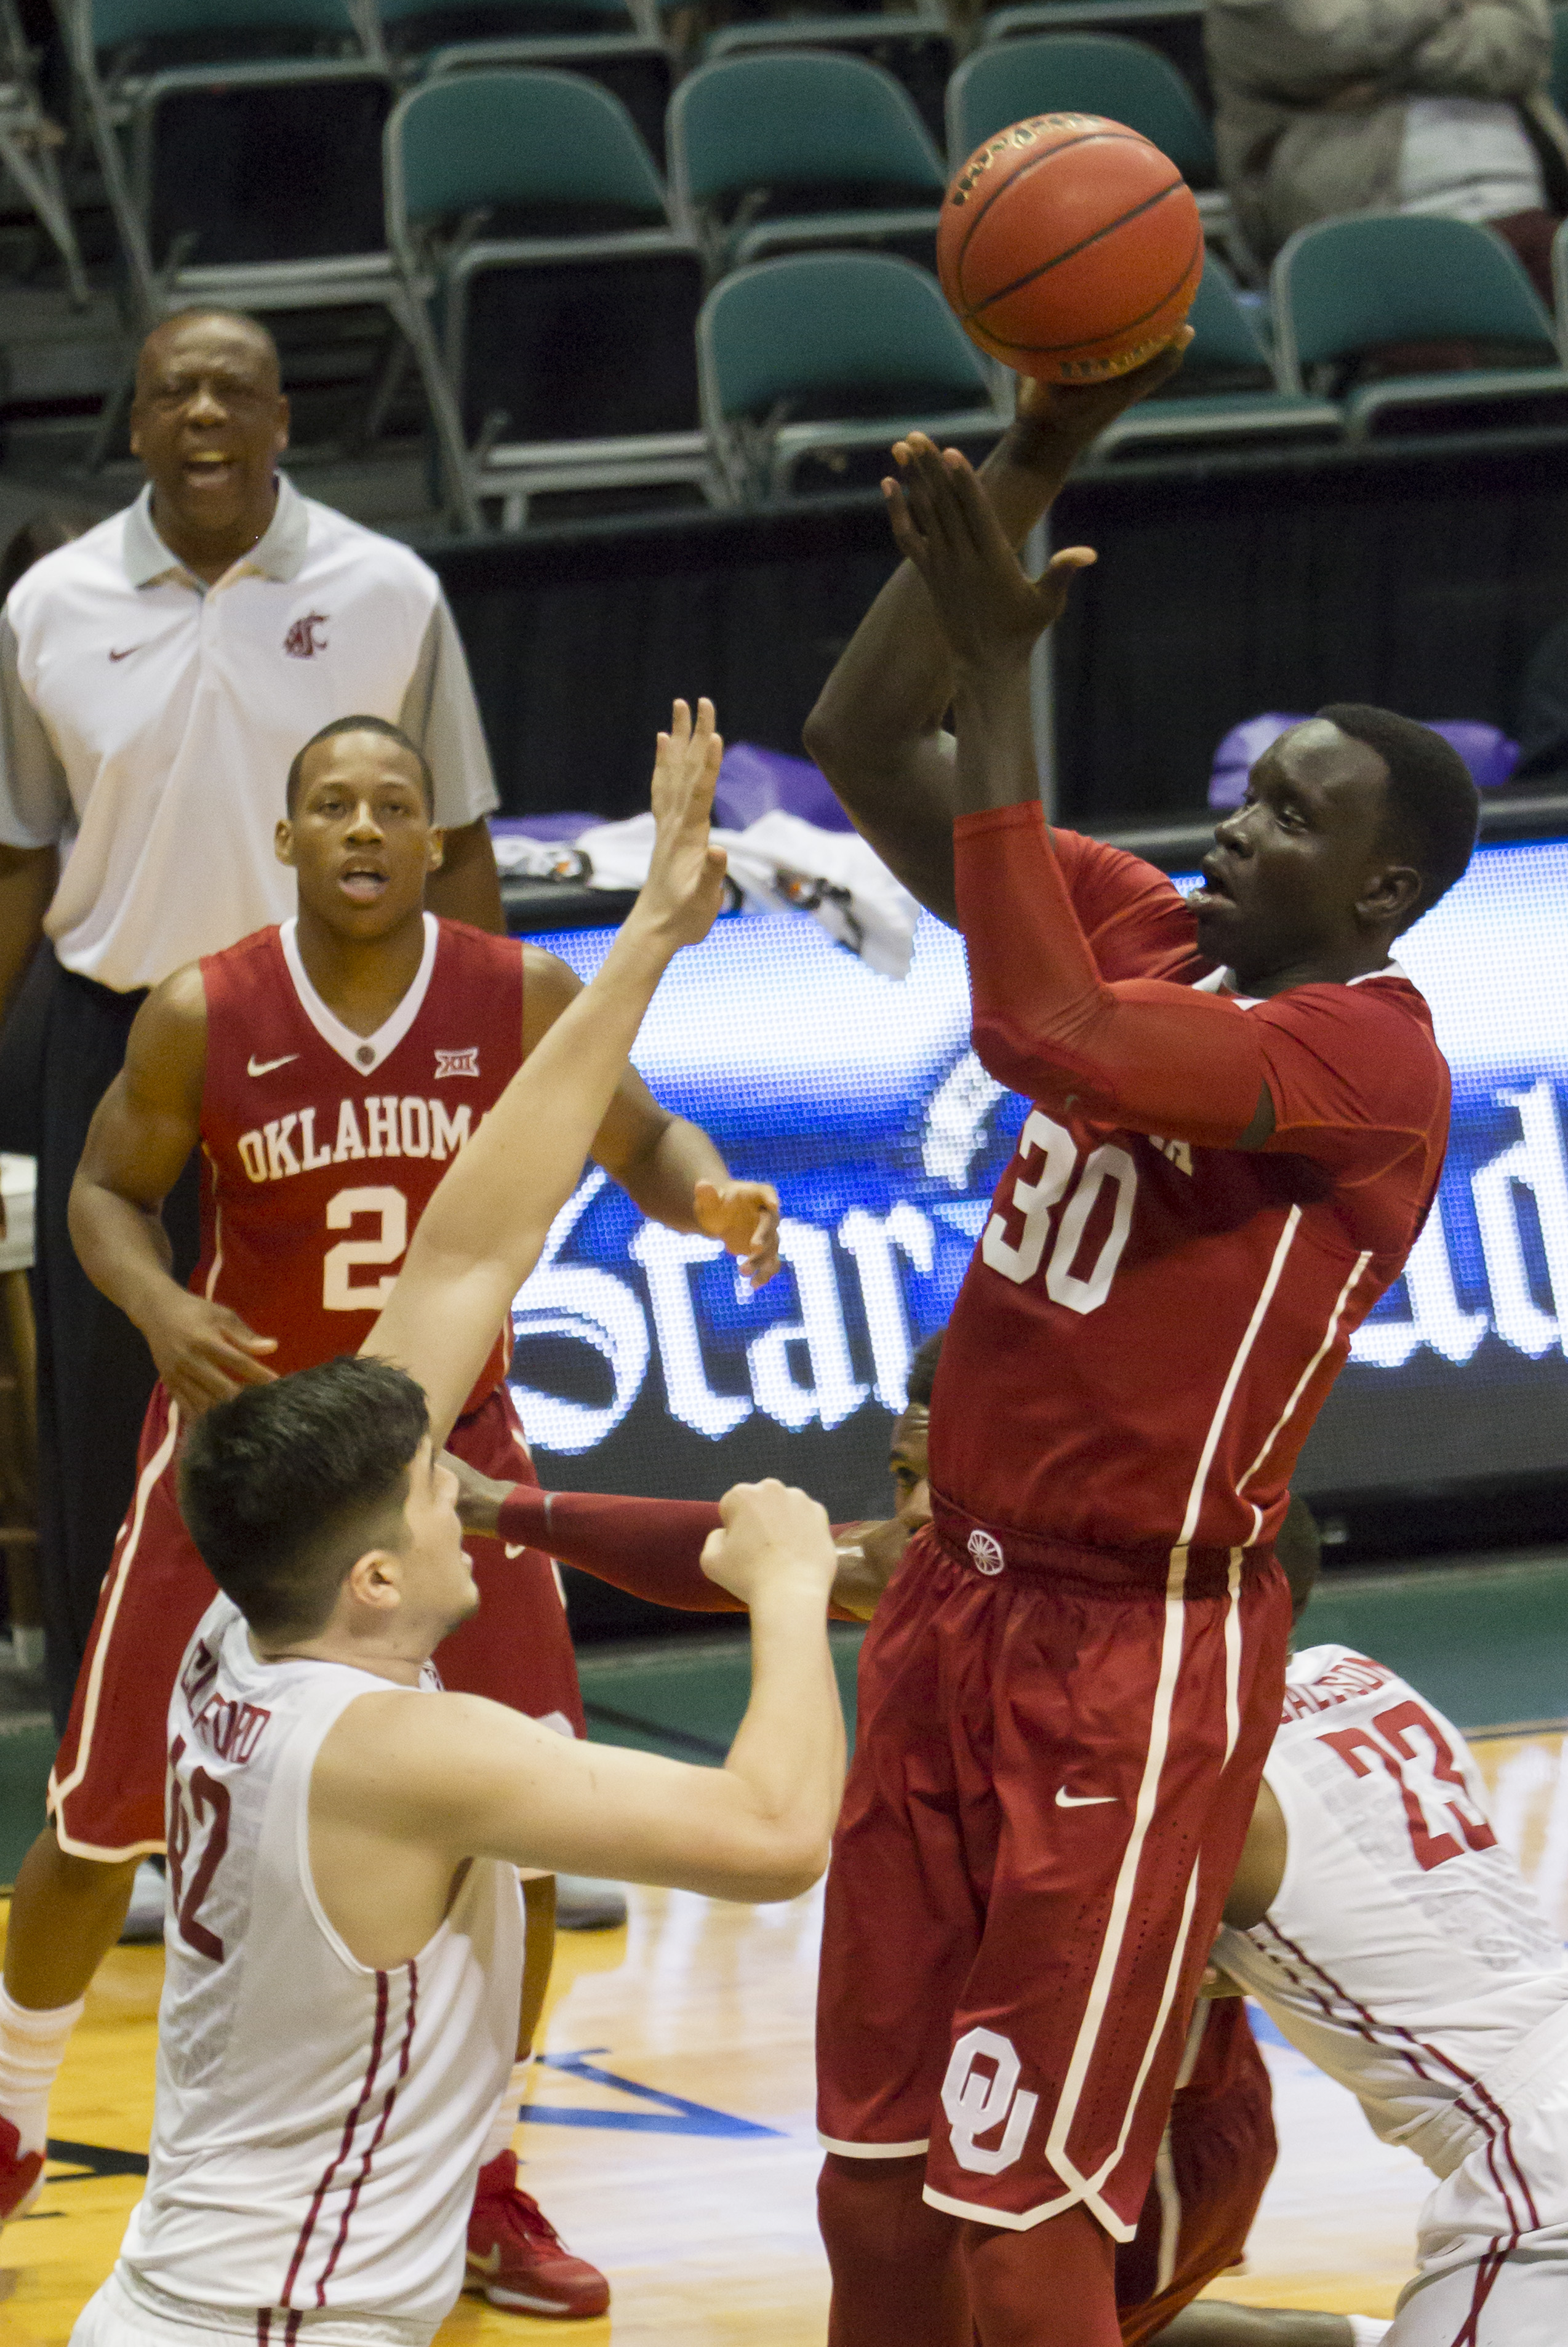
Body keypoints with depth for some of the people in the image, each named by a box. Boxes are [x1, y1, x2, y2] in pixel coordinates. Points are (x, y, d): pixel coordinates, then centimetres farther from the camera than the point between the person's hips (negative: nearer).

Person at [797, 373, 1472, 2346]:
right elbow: (863, 751, 4)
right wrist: (1027, 471, -7)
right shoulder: (1147, 935, 6)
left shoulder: (1369, 1055, -18)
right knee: (874, 2181, 11)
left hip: (1139, 1653, -8)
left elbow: (1046, 1035, -32)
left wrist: (999, 671, -28)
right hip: (959, 1596, 8)